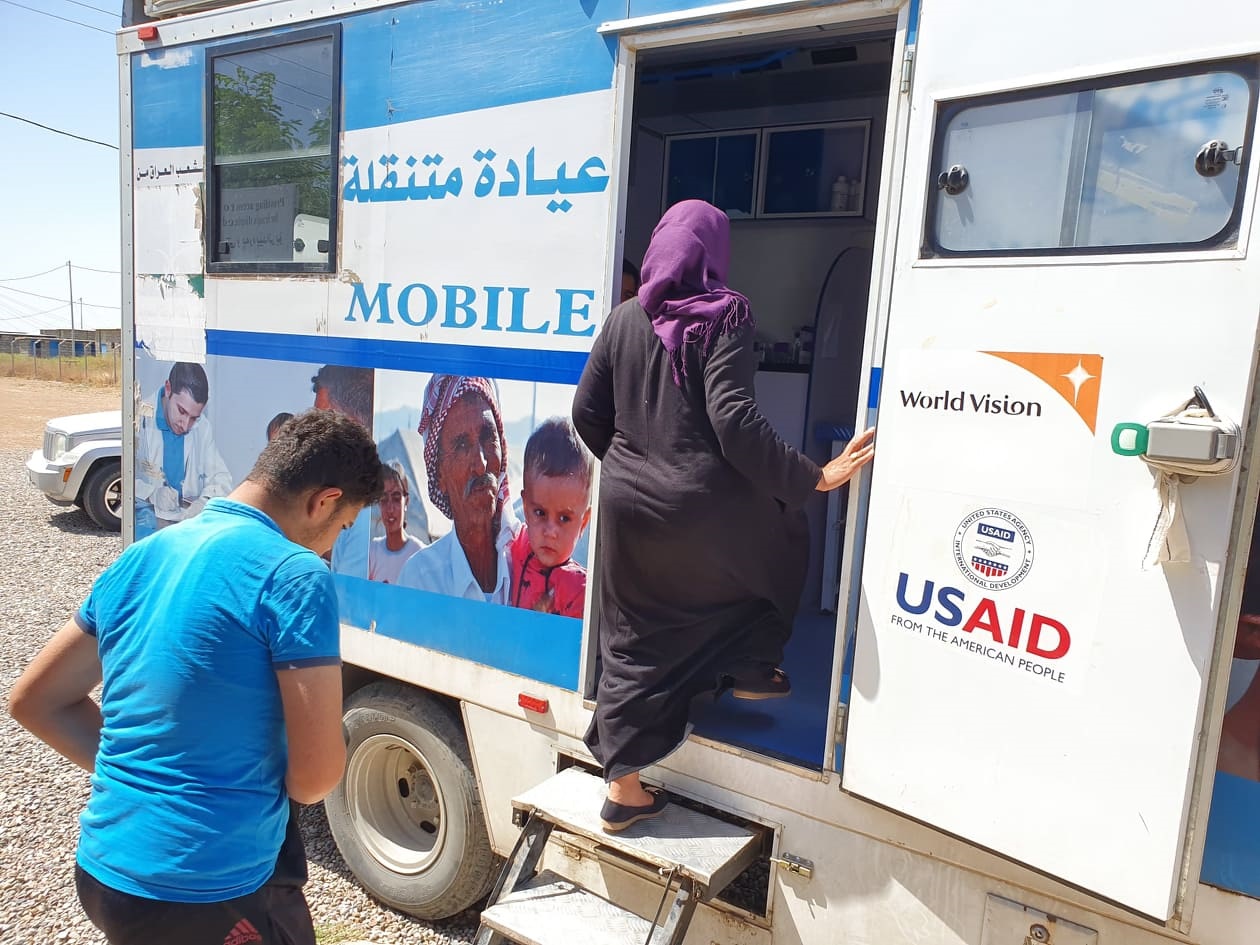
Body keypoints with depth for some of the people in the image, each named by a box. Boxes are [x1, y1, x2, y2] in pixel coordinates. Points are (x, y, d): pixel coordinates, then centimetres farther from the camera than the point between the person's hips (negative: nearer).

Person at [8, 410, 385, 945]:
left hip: (102, 871, 7)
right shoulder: (294, 576, -20)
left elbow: (34, 702, 13)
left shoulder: (142, 557, 3)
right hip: (208, 896, -7)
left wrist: (142, 776, 9)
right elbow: (318, 772, -19)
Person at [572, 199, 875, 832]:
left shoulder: (623, 320, 6)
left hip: (628, 504, 5)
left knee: (635, 638, 14)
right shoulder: (722, 318, -10)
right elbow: (734, 419, -22)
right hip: (701, 507, -4)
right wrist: (812, 477, -16)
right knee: (780, 536, 28)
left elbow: (587, 412, 8)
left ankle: (623, 787, 21)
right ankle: (750, 669, 39)